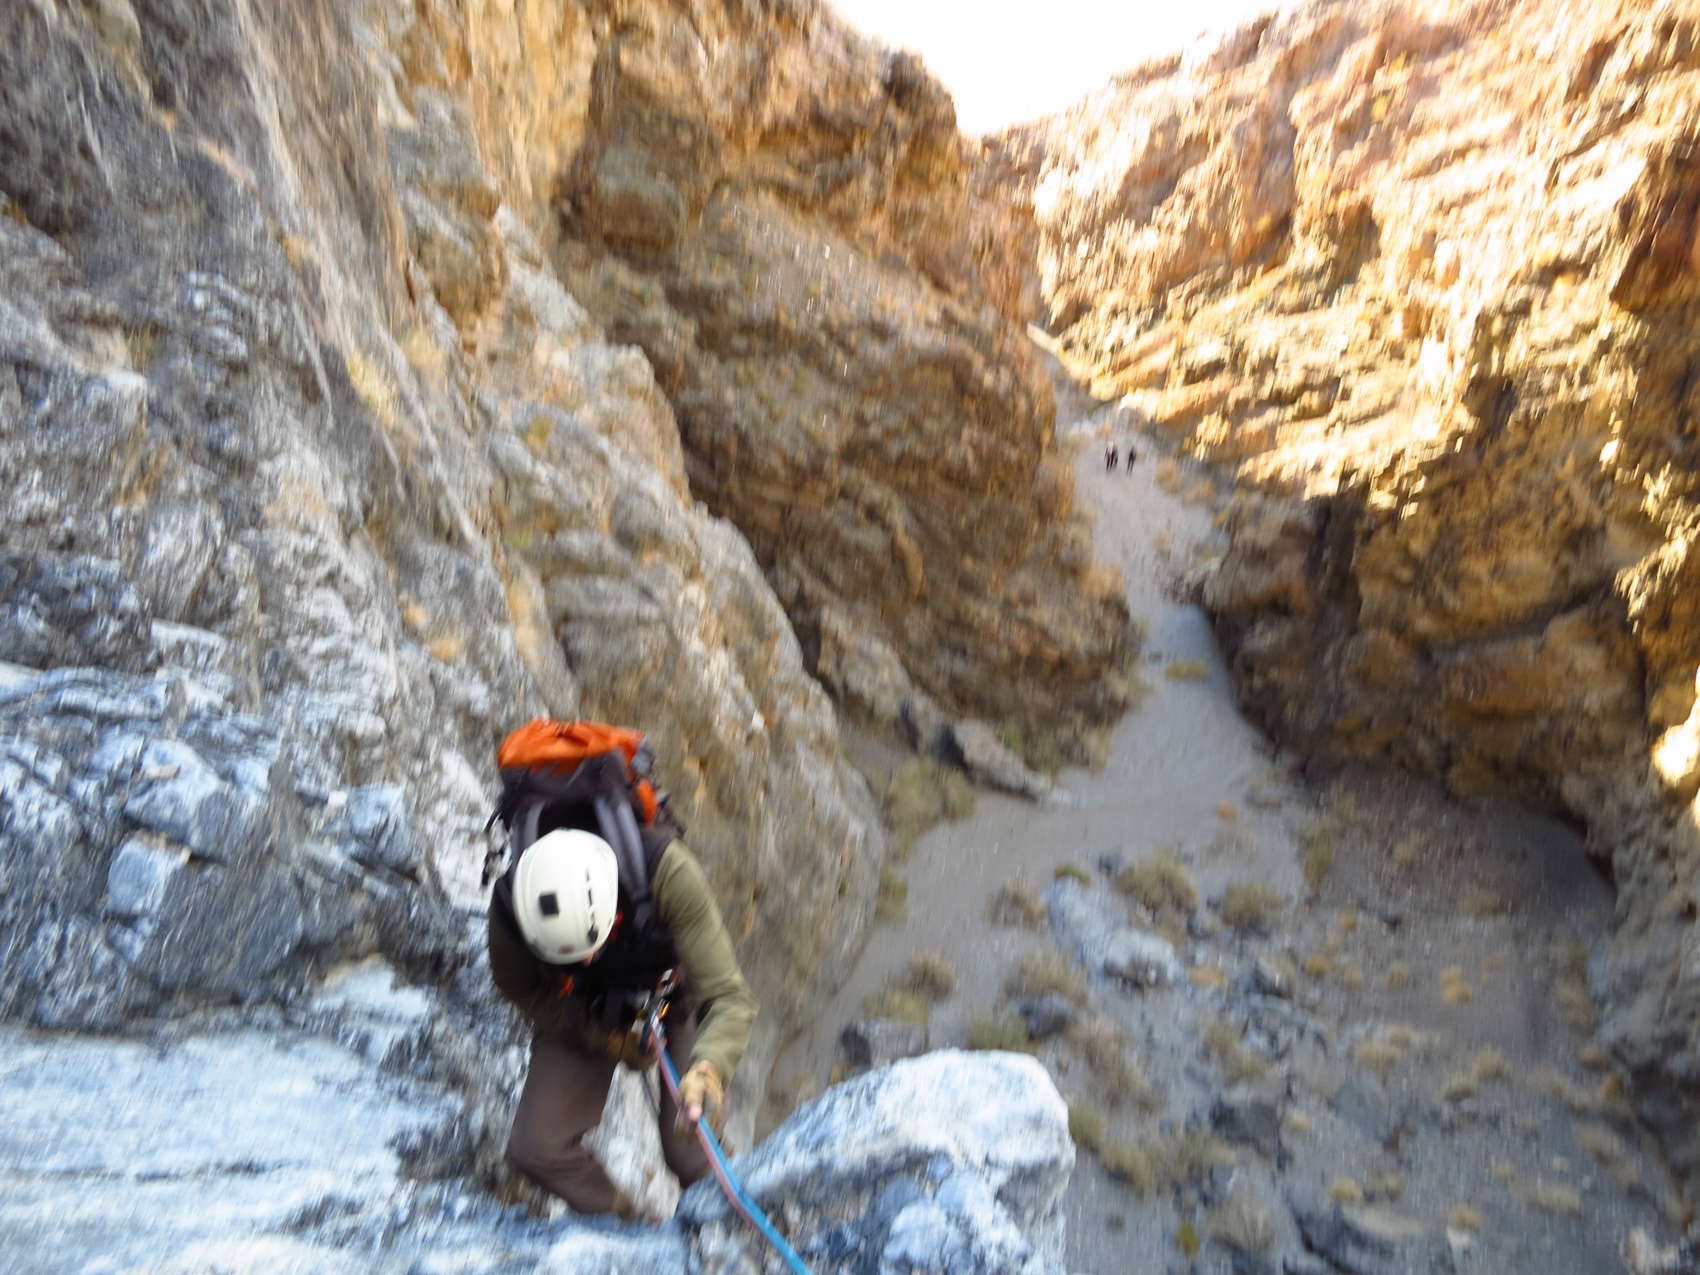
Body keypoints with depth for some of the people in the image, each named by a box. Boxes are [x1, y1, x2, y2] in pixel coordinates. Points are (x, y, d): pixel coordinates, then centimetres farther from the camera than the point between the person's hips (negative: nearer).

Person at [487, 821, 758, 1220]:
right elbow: (524, 992, -9)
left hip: (675, 996, -1)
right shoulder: (509, 905, -33)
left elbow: (729, 996, -39)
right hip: (584, 1015, 2)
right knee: (535, 1151, -9)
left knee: (690, 1156, -7)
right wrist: (610, 1040, -16)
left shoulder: (667, 871, -41)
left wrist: (707, 1070, -58)